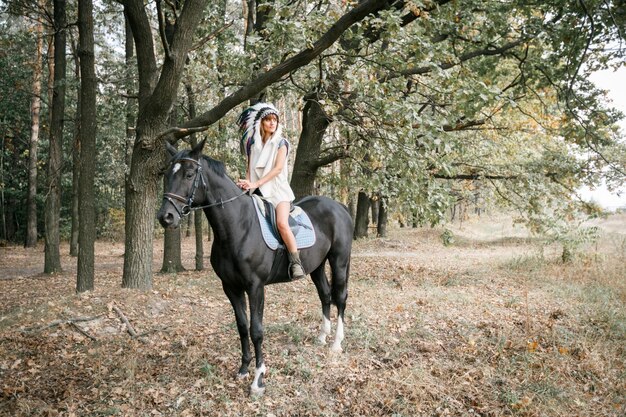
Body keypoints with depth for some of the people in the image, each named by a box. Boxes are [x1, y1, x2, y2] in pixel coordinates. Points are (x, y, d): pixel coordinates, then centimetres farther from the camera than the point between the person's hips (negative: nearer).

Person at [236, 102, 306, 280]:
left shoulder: (281, 143, 2)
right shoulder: (253, 144, 12)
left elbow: (278, 168, -11)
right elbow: (249, 169, 11)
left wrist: (256, 184, -21)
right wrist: (246, 184, -12)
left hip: (278, 190, -4)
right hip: (258, 192, 4)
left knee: (282, 223, -29)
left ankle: (296, 263, -23)